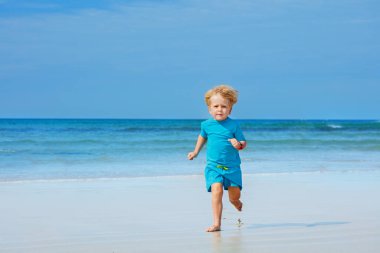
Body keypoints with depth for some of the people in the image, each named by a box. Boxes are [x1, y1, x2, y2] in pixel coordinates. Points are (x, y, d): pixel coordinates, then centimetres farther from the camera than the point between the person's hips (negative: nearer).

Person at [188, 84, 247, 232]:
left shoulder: (233, 125, -5)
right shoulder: (206, 125, 2)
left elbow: (243, 143, -1)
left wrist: (238, 145, -24)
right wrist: (196, 152, 30)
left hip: (232, 166, 0)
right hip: (213, 166, 0)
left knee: (234, 196, 7)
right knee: (217, 190, -21)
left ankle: (236, 203, 47)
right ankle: (216, 223, -20)